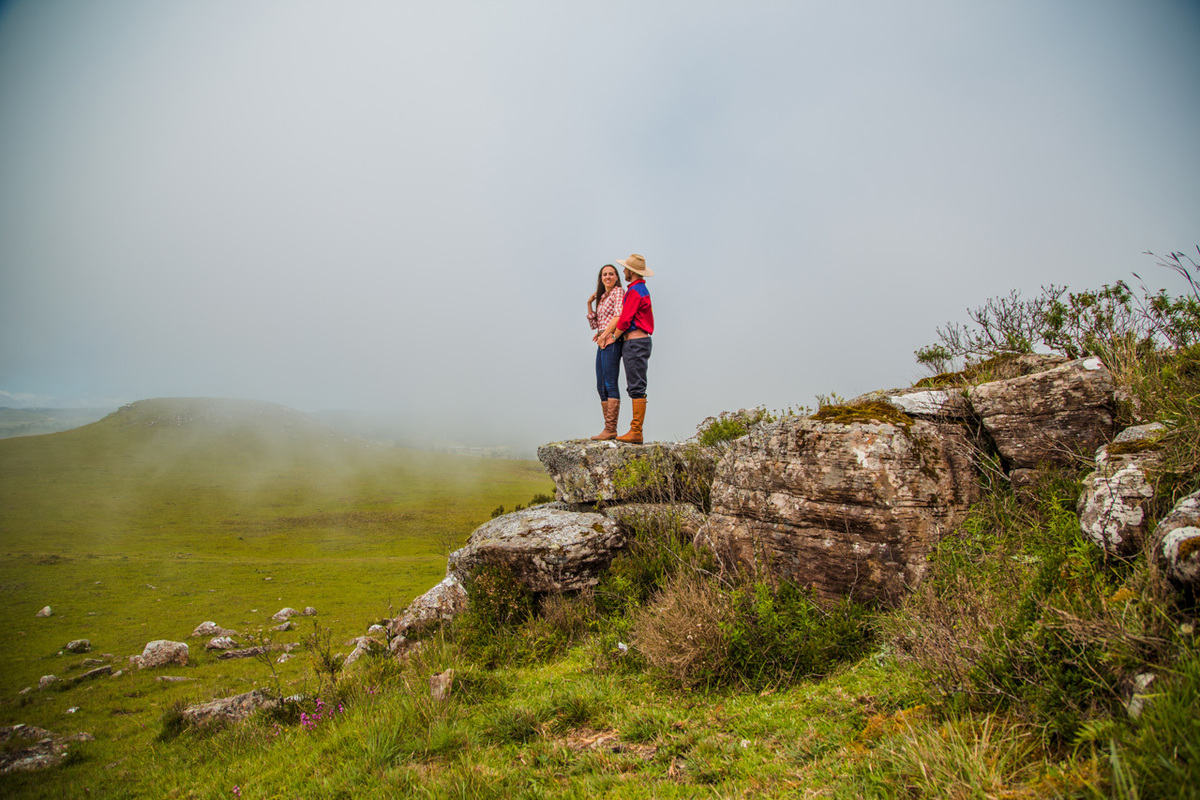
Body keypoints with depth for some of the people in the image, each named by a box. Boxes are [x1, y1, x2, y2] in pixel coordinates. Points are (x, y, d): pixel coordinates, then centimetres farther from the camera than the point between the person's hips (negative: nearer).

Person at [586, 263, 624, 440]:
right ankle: (608, 430, 9)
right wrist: (589, 304, 11)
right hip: (602, 344, 9)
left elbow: (619, 316, -15)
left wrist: (604, 333, -13)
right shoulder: (602, 297, 22)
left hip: (612, 341, -9)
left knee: (610, 385, -12)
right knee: (601, 387, 7)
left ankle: (611, 429, -13)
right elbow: (594, 324, 19)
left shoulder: (618, 292, -2)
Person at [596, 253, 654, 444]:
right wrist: (607, 332, 11)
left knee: (636, 388, -10)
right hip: (636, 342, 10)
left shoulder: (635, 291, -11)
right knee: (635, 388, 8)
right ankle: (635, 431, 9)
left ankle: (636, 432, -10)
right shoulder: (640, 289, 21)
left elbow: (625, 320, -14)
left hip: (635, 342, -10)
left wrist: (613, 337, 1)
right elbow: (621, 316, 19)